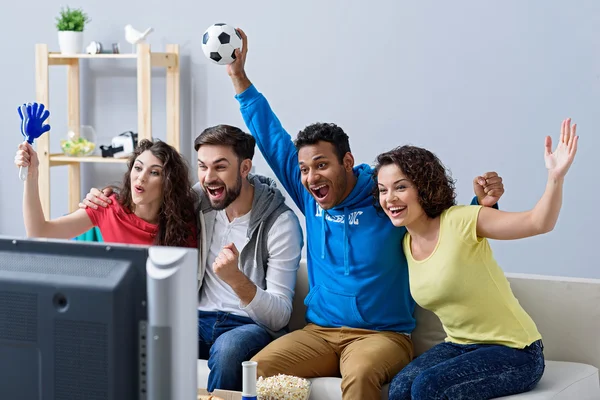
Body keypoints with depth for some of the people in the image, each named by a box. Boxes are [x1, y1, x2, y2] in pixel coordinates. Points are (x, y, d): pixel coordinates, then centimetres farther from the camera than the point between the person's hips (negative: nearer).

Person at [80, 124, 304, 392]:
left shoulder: (281, 223, -13)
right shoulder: (197, 200, 2)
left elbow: (280, 317, -17)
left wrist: (236, 278, -35)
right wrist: (104, 204, 1)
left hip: (255, 325, -4)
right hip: (200, 317, 4)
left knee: (226, 348, -38)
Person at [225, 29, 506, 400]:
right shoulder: (311, 198, 9)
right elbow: (272, 140, 15)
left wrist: (483, 203, -22)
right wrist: (238, 76, 15)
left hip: (382, 334, -4)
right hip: (319, 332, 5)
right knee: (258, 368, -24)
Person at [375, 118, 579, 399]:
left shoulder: (460, 221, -18)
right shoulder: (406, 244, 4)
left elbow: (539, 223, -28)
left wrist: (556, 178, -45)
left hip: (514, 350, -6)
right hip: (459, 345, 6)